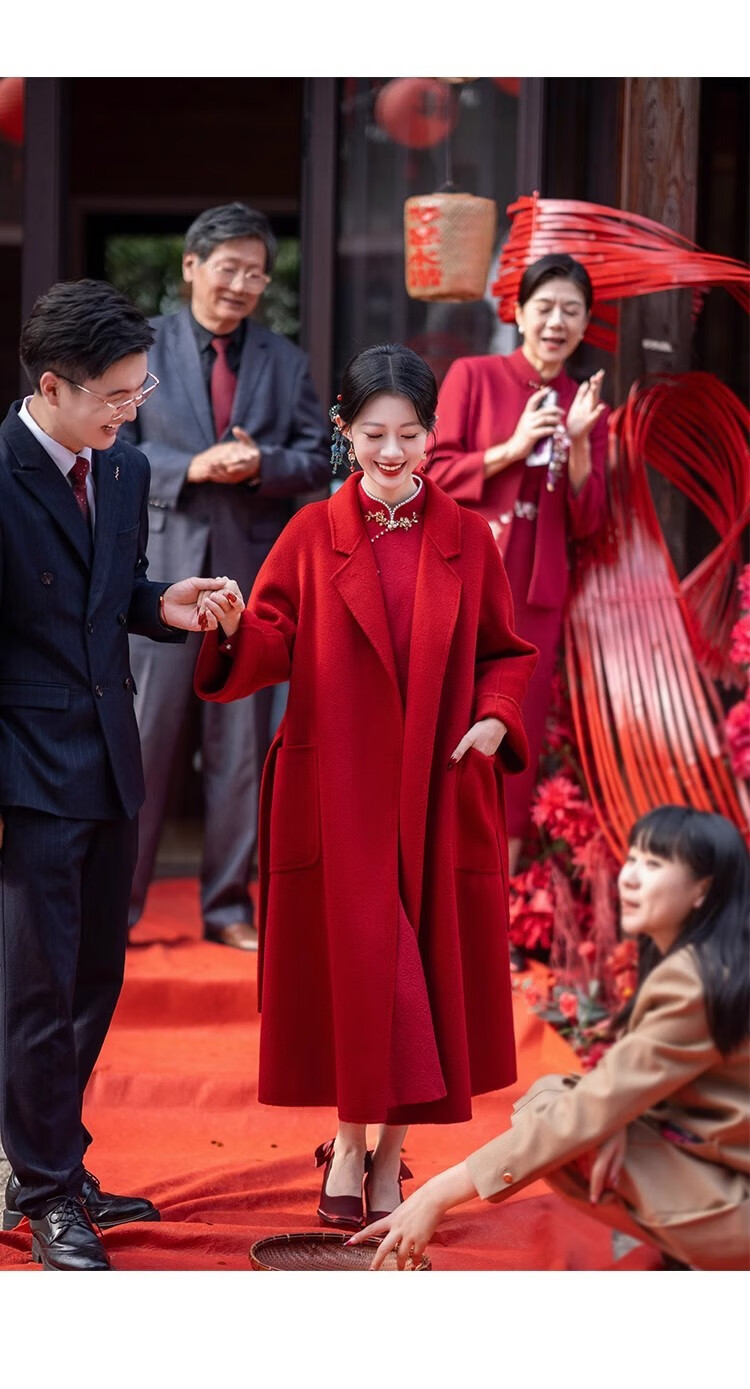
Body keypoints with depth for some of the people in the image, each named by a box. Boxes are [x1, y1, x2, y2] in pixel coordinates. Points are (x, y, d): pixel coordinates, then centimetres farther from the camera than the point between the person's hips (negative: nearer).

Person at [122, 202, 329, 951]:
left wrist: (263, 464, -12)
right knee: (143, 738, -1)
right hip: (162, 566, -2)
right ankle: (114, 903, 9)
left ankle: (228, 906, 16)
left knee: (241, 744, 7)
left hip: (252, 572, 3)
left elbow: (318, 457, 9)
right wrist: (192, 467, -16)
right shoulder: (140, 348, 2)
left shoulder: (285, 361, 11)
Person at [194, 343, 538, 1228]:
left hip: (438, 795, 2)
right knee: (351, 964, -2)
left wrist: (497, 718, -8)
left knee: (428, 967, 5)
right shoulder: (311, 536, 1)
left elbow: (506, 653, 10)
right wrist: (234, 628, -25)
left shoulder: (468, 541, 4)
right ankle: (349, 1146, 14)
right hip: (337, 794, -1)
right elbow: (270, 650, -4)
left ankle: (390, 1154, 18)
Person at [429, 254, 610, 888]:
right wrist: (512, 447, -14)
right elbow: (435, 474, -3)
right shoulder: (473, 376, 2)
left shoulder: (587, 407, 11)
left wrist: (578, 444, -10)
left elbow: (587, 522, 5)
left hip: (537, 590, 3)